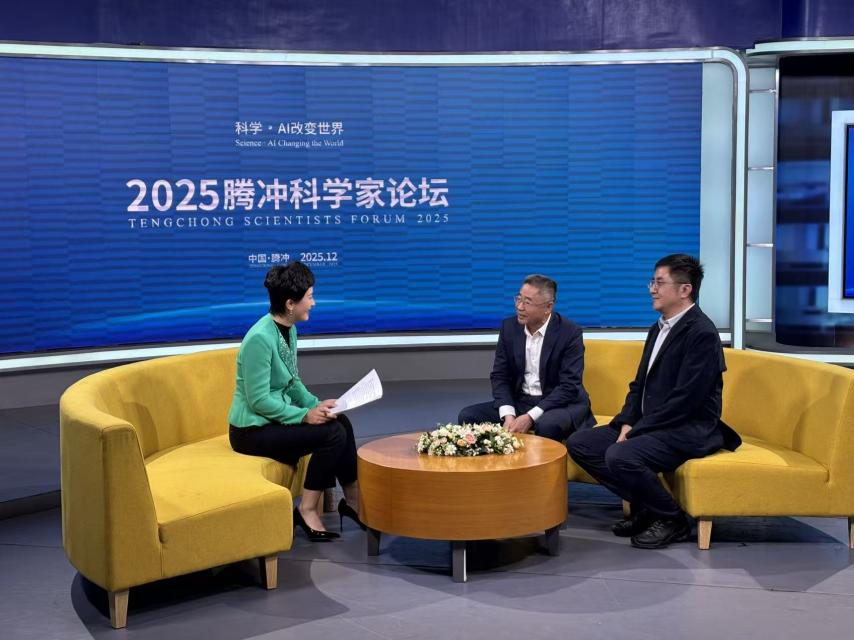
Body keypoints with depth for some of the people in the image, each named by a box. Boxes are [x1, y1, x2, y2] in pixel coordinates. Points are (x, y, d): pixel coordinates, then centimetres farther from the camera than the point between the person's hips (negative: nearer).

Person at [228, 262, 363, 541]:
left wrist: (316, 405, -3)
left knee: (341, 422, -5)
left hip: (274, 417, 9)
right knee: (332, 434, -19)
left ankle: (353, 500, 6)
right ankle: (307, 510, -7)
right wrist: (305, 415, -22)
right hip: (252, 430, -9)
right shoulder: (260, 338, -24)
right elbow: (258, 400, -24)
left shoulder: (289, 329, 4)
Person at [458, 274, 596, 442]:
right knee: (468, 416, -12)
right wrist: (508, 415, -15)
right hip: (519, 402, 5)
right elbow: (500, 376, 3)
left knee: (546, 426, -38)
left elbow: (569, 386, -16)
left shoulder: (570, 332, -13)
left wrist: (530, 417, -25)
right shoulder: (509, 327, 1)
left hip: (561, 403, -5)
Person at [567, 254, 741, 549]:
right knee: (578, 443, 0)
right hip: (649, 425, 10)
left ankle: (672, 519, -7)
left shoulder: (702, 333, -16)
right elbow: (639, 384, 17)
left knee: (620, 456, -32)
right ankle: (645, 507, 7)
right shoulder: (659, 328, 13)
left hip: (687, 431, -10)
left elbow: (685, 400, -22)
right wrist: (627, 422, -1)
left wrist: (636, 431, -19)